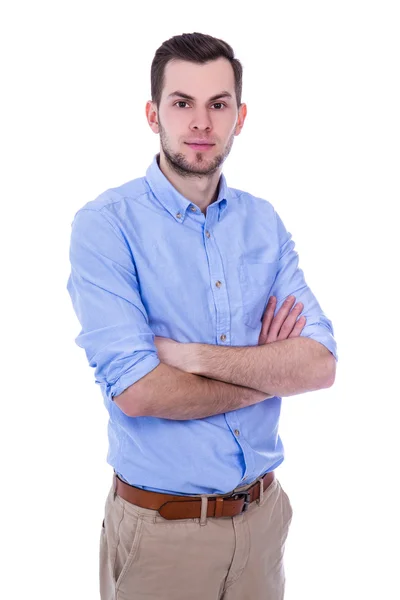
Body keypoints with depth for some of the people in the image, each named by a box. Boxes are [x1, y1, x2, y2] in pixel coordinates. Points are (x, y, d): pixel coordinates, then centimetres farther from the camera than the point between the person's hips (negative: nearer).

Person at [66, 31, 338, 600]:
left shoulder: (264, 223, 0)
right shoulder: (105, 225, -14)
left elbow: (321, 363, -9)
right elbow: (135, 391, -23)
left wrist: (191, 355, -21)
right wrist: (268, 370, -12)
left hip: (263, 511, 4)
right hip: (161, 526, -4)